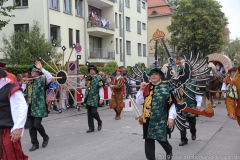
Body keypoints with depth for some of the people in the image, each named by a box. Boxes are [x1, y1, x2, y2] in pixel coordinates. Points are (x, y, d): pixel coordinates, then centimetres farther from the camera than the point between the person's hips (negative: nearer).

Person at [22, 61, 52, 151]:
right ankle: (35, 144, 18)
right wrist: (24, 84, 7)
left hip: (39, 107, -6)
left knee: (37, 124, -10)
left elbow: (50, 77, -27)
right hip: (30, 107, 7)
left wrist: (41, 68, -27)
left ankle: (45, 137, 18)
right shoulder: (29, 81, 15)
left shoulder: (42, 79, -5)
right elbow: (23, 92, 23)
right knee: (31, 126, 7)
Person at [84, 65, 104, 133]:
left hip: (95, 98, -6)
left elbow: (101, 89, -8)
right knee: (89, 113, 5)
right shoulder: (88, 78, 13)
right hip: (88, 98, 6)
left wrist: (101, 98, -14)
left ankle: (99, 122, 20)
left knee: (94, 112, -9)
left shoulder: (98, 78, -4)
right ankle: (91, 128, 13)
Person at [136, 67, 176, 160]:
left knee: (161, 138, 0)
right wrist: (141, 89, -7)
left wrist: (171, 117, -12)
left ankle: (169, 151, 34)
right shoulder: (146, 87, 7)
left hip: (161, 119, -4)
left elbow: (172, 103, -6)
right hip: (148, 119, 4)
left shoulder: (166, 87, -4)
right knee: (148, 139, 6)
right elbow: (138, 102, 4)